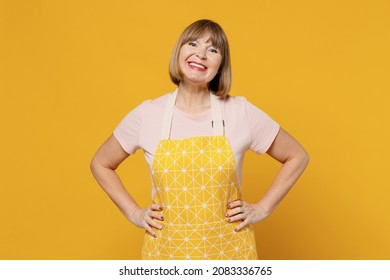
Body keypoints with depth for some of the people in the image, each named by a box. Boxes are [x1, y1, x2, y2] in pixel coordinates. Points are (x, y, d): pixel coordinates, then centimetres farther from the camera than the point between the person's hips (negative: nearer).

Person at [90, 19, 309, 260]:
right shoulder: (147, 114, -6)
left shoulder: (241, 112, -8)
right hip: (166, 249, 1)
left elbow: (297, 156, 3)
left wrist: (262, 209, -3)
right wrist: (134, 213, 0)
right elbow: (101, 164, 8)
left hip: (228, 248, 0)